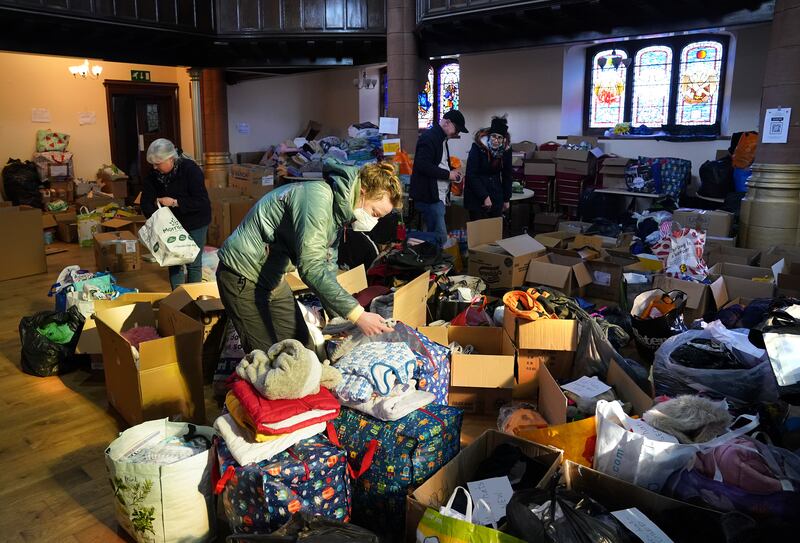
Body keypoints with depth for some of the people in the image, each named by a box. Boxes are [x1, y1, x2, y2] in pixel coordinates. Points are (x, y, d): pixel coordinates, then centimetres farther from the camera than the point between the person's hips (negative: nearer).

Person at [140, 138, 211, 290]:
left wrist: (175, 202, -30)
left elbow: (201, 201, -26)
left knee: (193, 264, 3)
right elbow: (146, 202, -4)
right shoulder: (153, 175, -7)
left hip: (195, 223, -5)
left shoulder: (190, 169, -21)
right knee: (173, 263, 8)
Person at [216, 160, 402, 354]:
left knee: (299, 342, 12)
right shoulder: (318, 197, -27)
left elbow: (327, 268, 9)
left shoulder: (337, 213, 3)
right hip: (243, 277, -9)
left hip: (272, 277, 9)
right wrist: (356, 314, -37)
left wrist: (340, 318, 3)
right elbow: (311, 267, -36)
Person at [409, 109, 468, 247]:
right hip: (428, 196, -10)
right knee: (440, 237, -11)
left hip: (437, 196, 10)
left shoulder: (441, 138, 18)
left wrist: (452, 173, 9)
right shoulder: (429, 137, -13)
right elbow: (423, 165, -24)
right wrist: (447, 174, -17)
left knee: (435, 236, 13)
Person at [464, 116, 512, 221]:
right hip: (476, 196, -4)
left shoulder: (506, 149, -3)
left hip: (496, 195, 4)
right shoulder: (477, 147, -15)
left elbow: (506, 176, 8)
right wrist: (484, 197, -17)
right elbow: (471, 175, -14)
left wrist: (506, 199, 9)